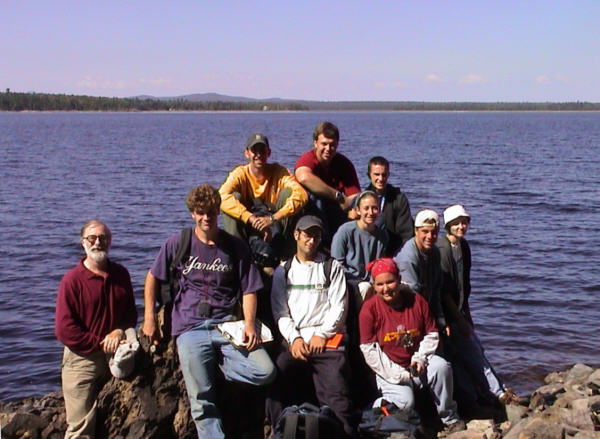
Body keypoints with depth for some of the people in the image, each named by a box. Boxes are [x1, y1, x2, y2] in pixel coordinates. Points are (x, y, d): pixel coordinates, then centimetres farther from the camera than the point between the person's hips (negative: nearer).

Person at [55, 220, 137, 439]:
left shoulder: (120, 274, 7)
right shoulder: (72, 279, -9)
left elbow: (131, 313, 14)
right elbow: (64, 329, -13)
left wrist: (120, 331, -8)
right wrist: (100, 345, -13)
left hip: (114, 357, 5)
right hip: (82, 358, -5)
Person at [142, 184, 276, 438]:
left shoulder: (236, 247, 8)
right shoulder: (177, 243, 6)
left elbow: (248, 289, 7)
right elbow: (153, 278, 15)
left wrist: (249, 324, -9)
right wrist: (149, 319, 8)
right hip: (190, 329, -1)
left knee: (265, 372, -19)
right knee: (202, 402, -8)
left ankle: (217, 362, 5)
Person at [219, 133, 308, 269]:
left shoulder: (279, 172, -7)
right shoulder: (240, 173, -7)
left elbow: (301, 195, -25)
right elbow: (222, 197, -28)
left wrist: (272, 218, -38)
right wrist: (251, 218, -41)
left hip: (275, 227, 0)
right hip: (248, 229, 0)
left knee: (287, 192, -20)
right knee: (234, 197, -21)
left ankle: (271, 254, -27)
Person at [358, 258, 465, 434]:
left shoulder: (417, 301, -1)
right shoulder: (369, 308, -10)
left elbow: (431, 334, 6)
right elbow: (369, 349, -11)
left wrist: (420, 359, -12)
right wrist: (397, 374, -16)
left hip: (416, 364, 4)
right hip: (389, 370, -3)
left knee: (442, 366, -26)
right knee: (404, 402, -30)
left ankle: (449, 418, -6)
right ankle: (380, 405, 8)